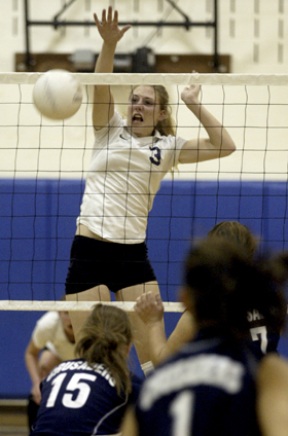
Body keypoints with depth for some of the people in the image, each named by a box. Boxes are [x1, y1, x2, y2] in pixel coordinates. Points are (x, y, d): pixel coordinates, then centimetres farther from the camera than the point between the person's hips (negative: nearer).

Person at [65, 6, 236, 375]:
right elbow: (100, 87, -11)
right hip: (89, 249, -1)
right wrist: (109, 44, -27)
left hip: (132, 253, 1)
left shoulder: (166, 147, 8)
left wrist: (194, 105, -1)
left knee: (153, 352, -4)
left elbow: (224, 146, 1)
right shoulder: (110, 131, 6)